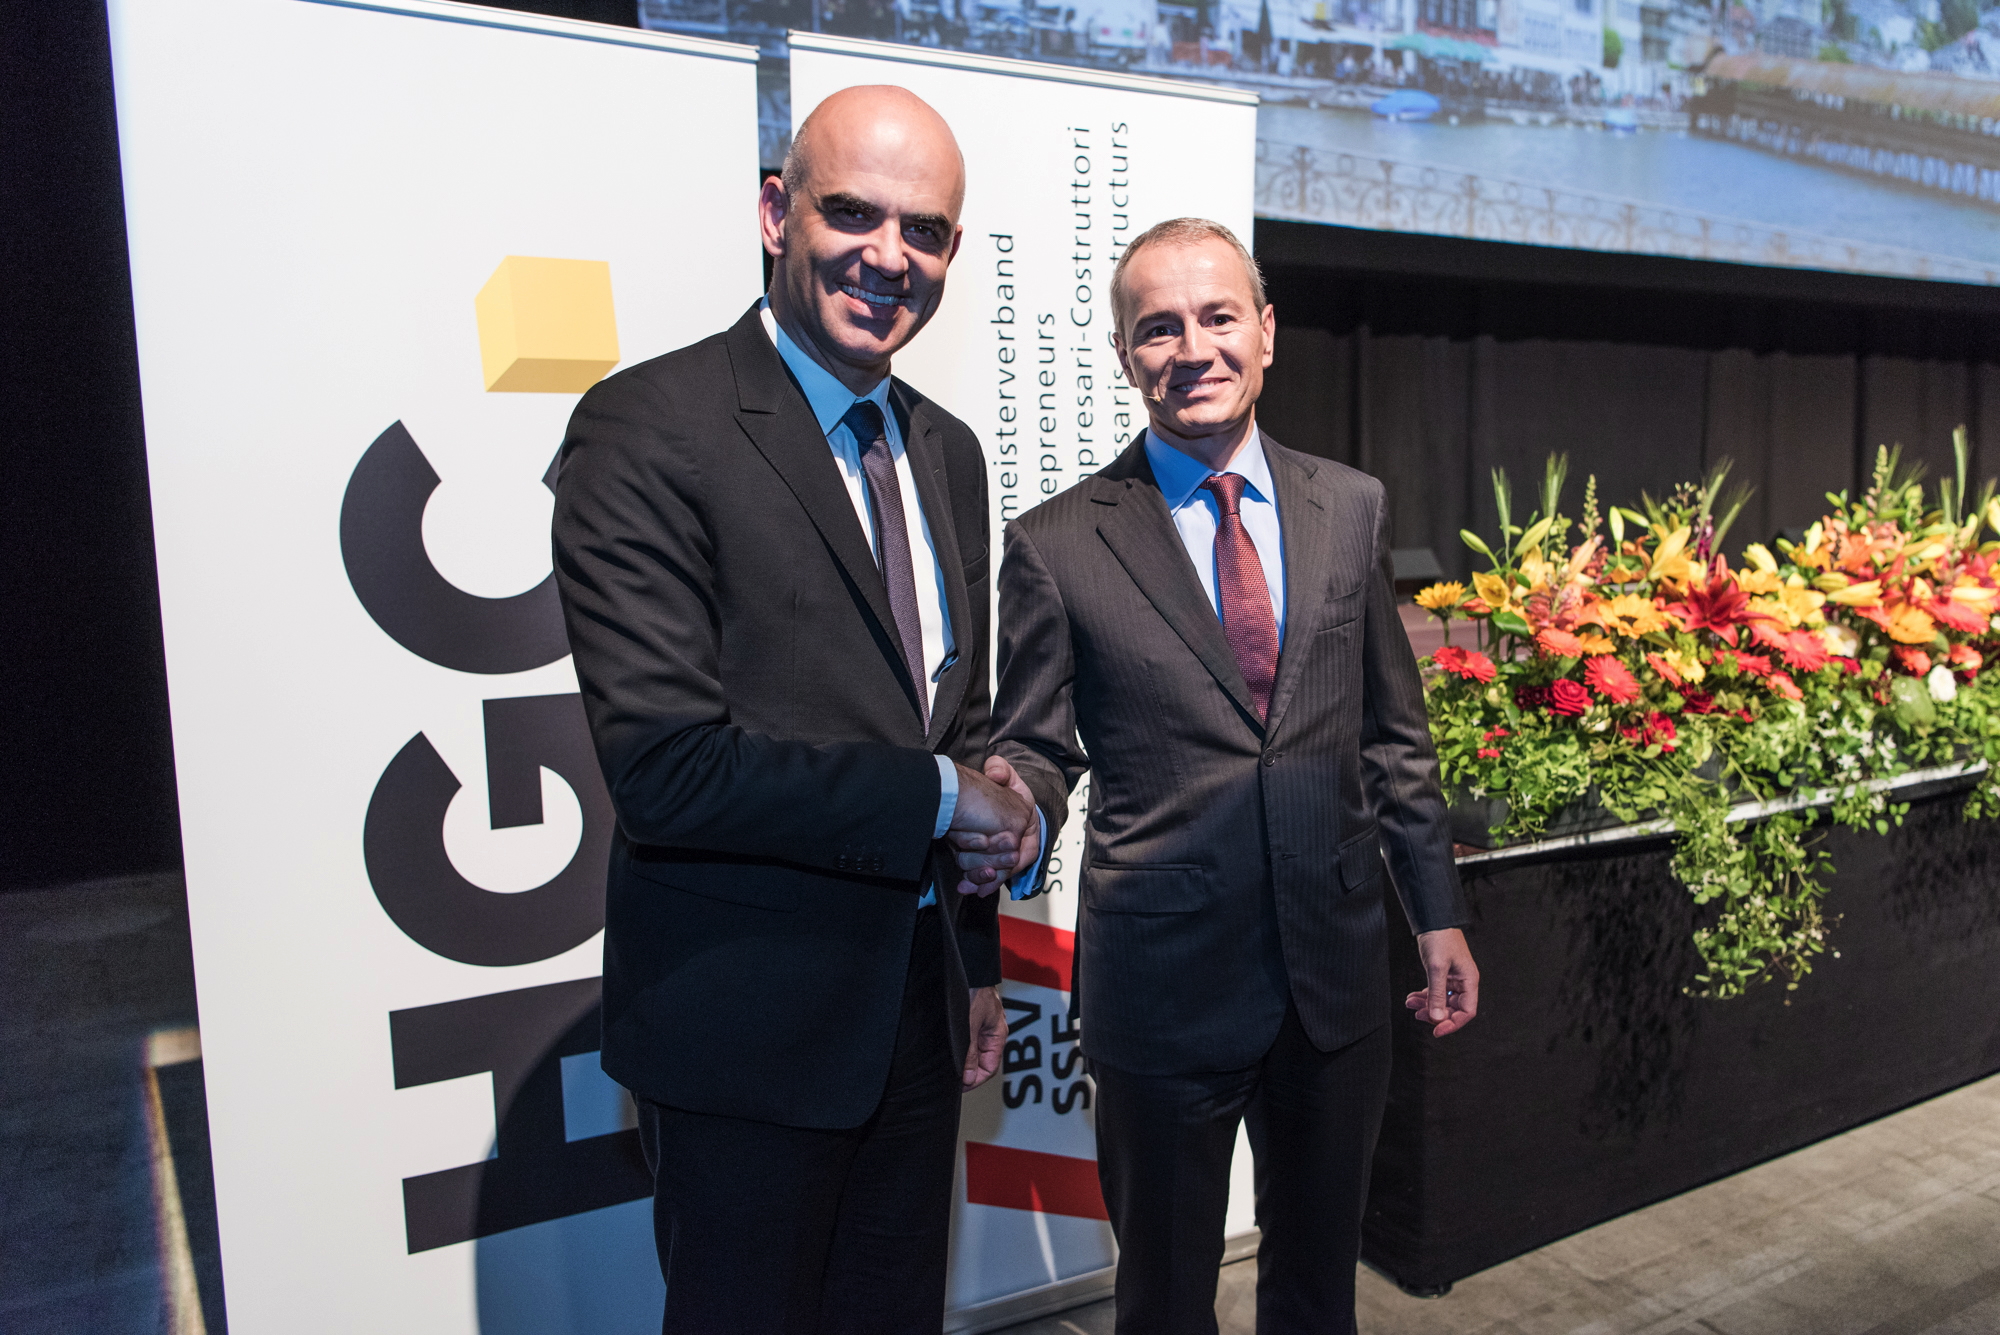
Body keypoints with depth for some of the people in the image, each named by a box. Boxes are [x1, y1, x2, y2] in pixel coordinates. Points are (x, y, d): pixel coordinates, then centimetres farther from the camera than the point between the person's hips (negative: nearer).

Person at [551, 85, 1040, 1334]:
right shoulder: (650, 430, -16)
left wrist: (976, 959, 14)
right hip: (748, 1021, -6)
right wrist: (940, 799, -16)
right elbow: (665, 765, -24)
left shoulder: (946, 451, 8)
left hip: (917, 997, 7)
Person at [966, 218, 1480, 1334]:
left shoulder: (1353, 508, 4)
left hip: (1340, 969, 4)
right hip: (1164, 980, -3)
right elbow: (1036, 748, -3)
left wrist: (1438, 914, 7)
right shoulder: (1057, 543, -7)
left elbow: (1393, 732, 9)